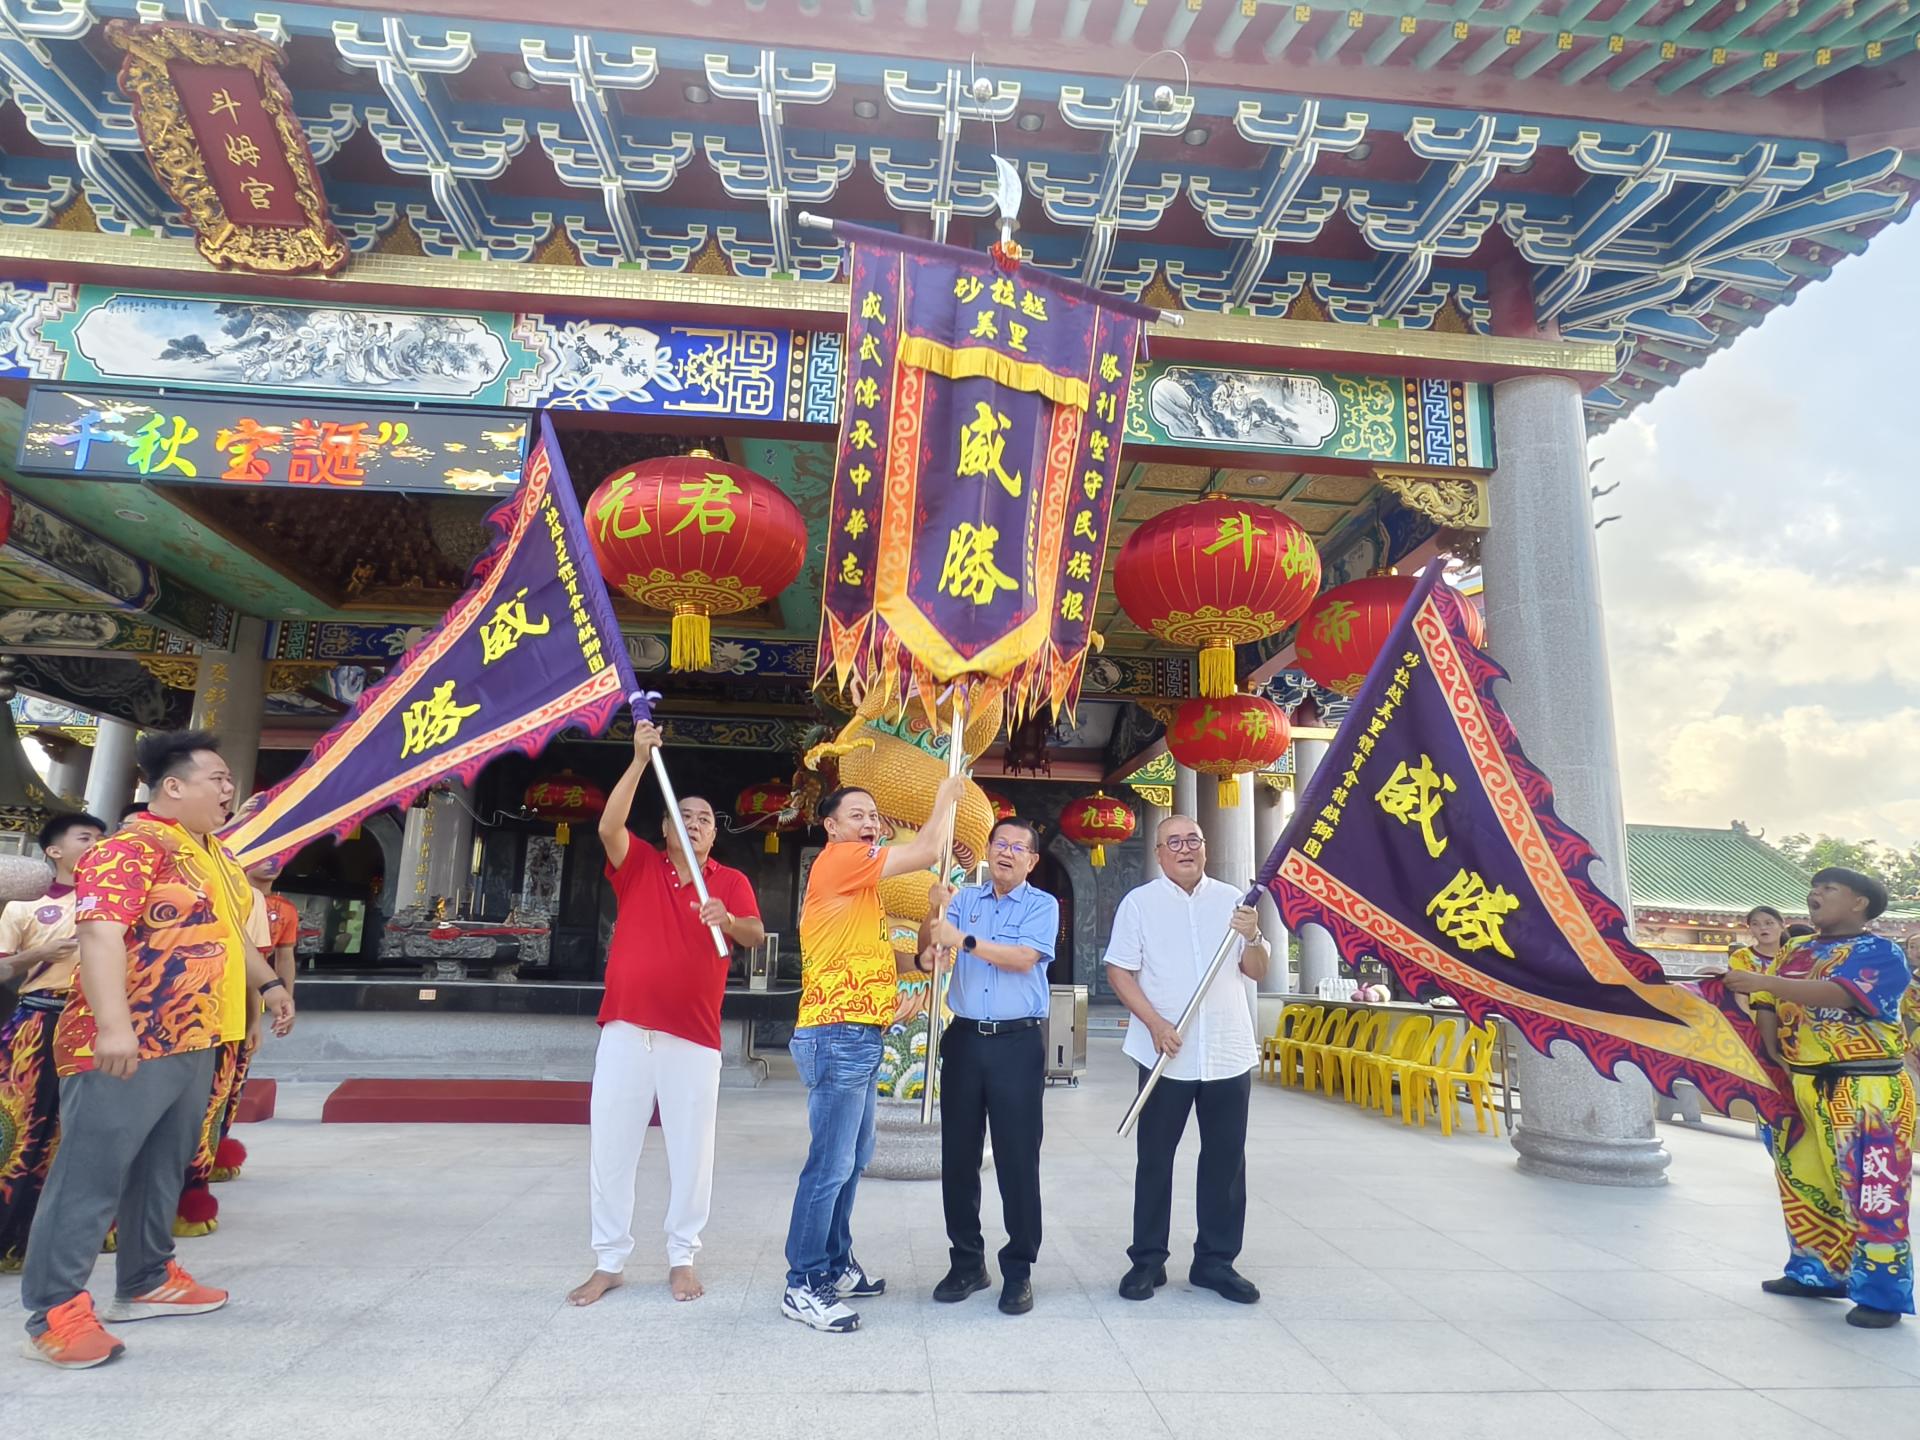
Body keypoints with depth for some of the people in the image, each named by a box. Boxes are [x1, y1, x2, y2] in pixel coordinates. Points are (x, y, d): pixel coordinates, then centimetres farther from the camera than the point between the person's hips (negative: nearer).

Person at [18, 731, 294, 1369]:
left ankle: (146, 1281, 30)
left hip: (192, 1043, 10)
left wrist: (269, 983, 29)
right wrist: (113, 1027, -33)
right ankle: (55, 1311, 9)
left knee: (163, 1170, 18)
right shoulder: (131, 848, -16)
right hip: (127, 1047, -9)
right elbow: (101, 933, -26)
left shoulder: (210, 852, 15)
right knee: (90, 1175, -1)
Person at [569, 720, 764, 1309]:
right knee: (610, 1145, 5)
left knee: (691, 1151, 4)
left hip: (694, 1036, 0)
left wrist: (728, 921, -30)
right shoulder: (638, 865, 7)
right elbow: (609, 826, -11)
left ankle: (682, 1258, 19)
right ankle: (608, 1261, 18)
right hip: (625, 1029, 1)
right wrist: (640, 760, -17)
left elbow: (755, 935, -7)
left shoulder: (731, 882, 6)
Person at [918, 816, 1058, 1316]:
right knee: (958, 1154, 9)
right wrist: (933, 914, -16)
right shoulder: (964, 900, 10)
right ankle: (966, 1261, 23)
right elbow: (928, 954, 2)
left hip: (1018, 1043, -3)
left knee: (1018, 1158, 1)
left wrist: (963, 940, -23)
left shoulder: (1042, 905, 0)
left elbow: (1023, 958, -16)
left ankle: (1018, 1269, 14)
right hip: (964, 1038, 3)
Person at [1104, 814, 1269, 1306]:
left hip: (1229, 1054, 3)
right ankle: (1148, 1260, 19)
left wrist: (1252, 938, -11)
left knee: (1226, 1159, 9)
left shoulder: (1231, 899, 7)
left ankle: (1216, 1261, 23)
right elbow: (1119, 971, -3)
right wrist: (1156, 1024, -15)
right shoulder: (1139, 903, -1)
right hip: (1166, 1055, -2)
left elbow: (1256, 972, 10)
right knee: (1155, 1158, 6)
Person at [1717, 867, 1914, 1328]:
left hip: (1865, 1091, -6)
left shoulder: (1881, 952, -6)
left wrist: (1762, 982, -31)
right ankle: (1815, 1272, 27)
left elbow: (1838, 995, -24)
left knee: (1870, 1191, -3)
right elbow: (1769, 1014, 10)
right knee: (1805, 1184, 13)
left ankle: (1881, 1294, 9)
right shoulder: (1794, 956, 13)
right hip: (1800, 1087, 7)